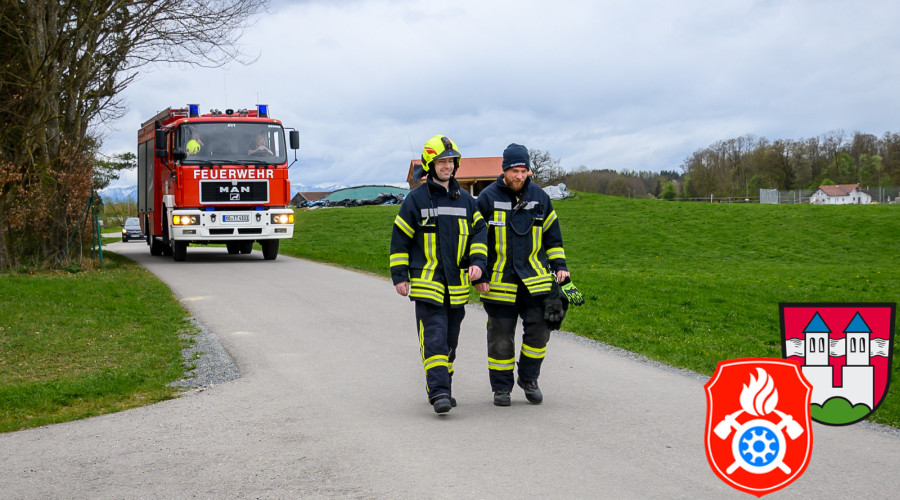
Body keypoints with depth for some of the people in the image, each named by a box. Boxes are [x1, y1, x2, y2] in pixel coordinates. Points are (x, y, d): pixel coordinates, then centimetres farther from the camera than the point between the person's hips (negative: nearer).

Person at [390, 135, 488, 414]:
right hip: (426, 282, -5)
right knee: (434, 337, -14)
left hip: (457, 284, 5)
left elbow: (479, 232, 14)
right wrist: (399, 276, -3)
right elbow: (399, 238, 1)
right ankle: (438, 391, -16)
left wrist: (477, 262, -3)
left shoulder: (465, 200, 11)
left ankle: (442, 388, 25)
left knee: (450, 340, 12)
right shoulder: (416, 199, -2)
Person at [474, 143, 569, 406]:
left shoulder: (539, 197, 6)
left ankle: (529, 378, 15)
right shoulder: (488, 198, -2)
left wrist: (559, 265, 8)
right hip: (499, 280, -2)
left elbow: (552, 235, 17)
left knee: (539, 328, -5)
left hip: (535, 278, 2)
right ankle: (501, 387, 16)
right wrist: (478, 276, -2)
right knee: (501, 336, 3)